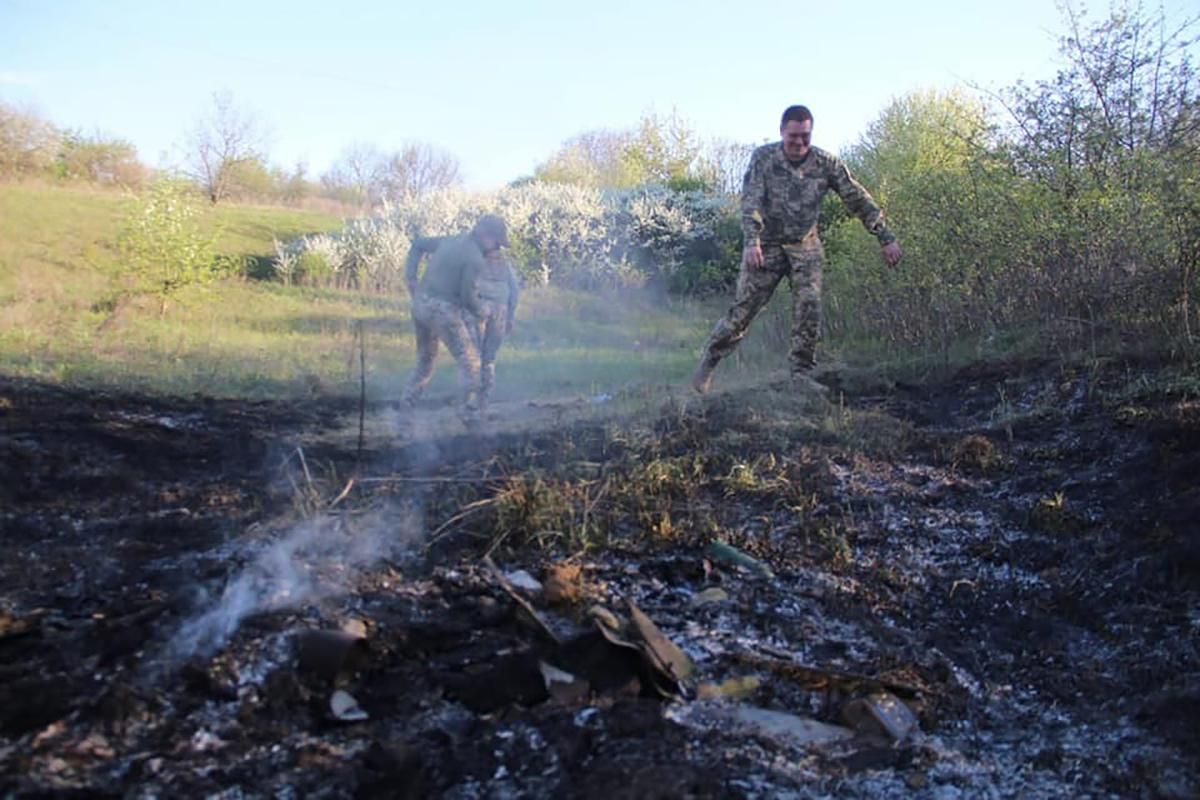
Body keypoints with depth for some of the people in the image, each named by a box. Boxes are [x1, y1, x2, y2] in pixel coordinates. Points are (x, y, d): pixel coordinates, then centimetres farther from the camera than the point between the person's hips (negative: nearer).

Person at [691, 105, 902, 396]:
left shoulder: (826, 163, -3)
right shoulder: (763, 158, -8)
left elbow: (858, 200, 0)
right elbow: (751, 201, -17)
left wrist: (886, 238, -2)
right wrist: (751, 241, -33)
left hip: (805, 247, 2)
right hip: (766, 246, -2)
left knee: (809, 309, -9)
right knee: (743, 309, -4)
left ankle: (802, 374, 2)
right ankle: (708, 361, 11)